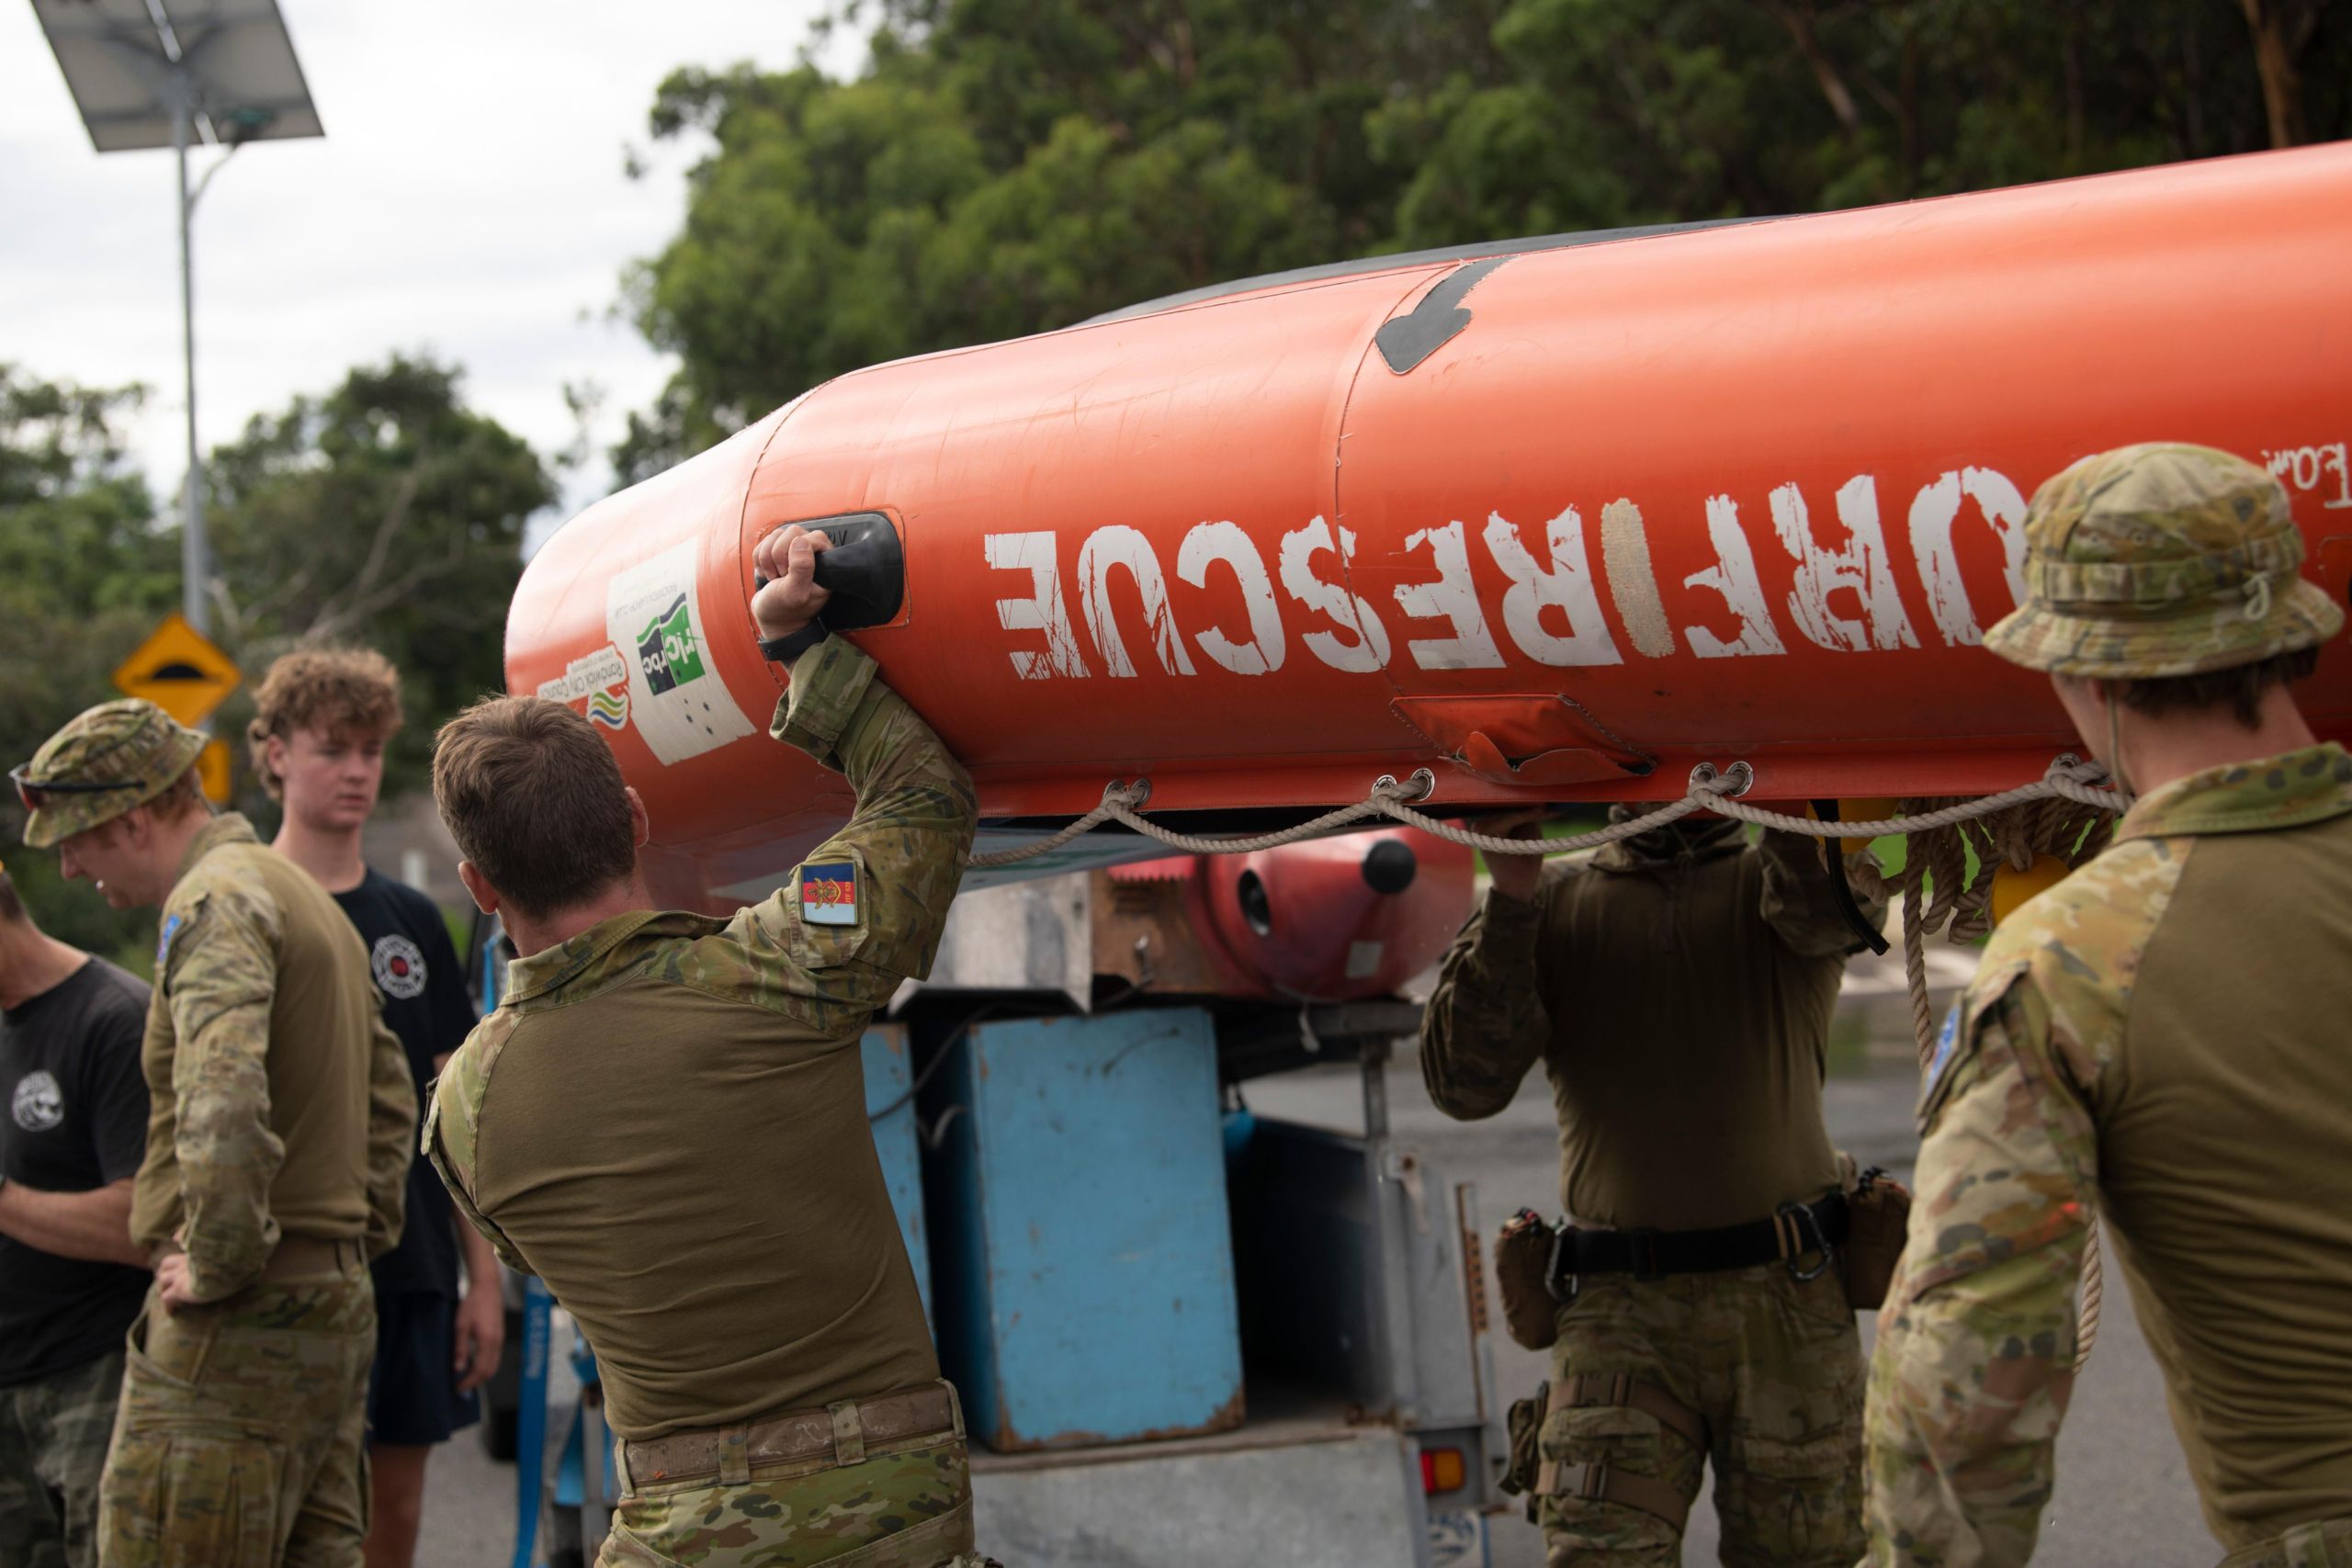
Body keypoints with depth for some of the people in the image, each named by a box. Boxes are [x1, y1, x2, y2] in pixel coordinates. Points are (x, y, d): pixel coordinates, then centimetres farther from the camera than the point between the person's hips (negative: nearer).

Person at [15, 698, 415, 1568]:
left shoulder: (216, 901, -13)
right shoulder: (303, 894, 21)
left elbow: (222, 1098, -30)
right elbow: (390, 1096, 29)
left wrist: (218, 1262, -20)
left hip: (243, 1324, -10)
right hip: (335, 1304, 10)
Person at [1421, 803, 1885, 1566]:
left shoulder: (1788, 873, 10)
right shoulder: (1550, 902, 12)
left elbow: (1827, 904, -17)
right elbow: (1464, 1081, -1)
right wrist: (1509, 898, -11)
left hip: (1792, 1306, 0)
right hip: (1619, 1314, 0)